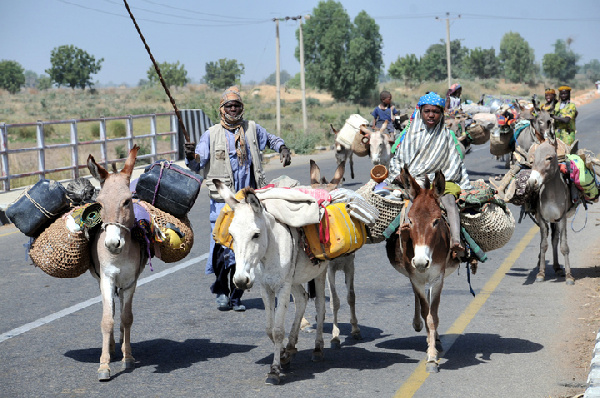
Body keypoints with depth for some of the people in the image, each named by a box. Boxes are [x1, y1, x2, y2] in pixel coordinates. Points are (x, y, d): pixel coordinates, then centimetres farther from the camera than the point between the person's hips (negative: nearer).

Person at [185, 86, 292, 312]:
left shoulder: (252, 129, 10)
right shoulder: (211, 135, 3)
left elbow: (271, 139, 29)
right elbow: (197, 164, -2)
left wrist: (282, 149, 10)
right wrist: (191, 156, -24)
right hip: (223, 199, -3)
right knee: (225, 246, -12)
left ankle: (236, 296, 15)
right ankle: (221, 290, 9)